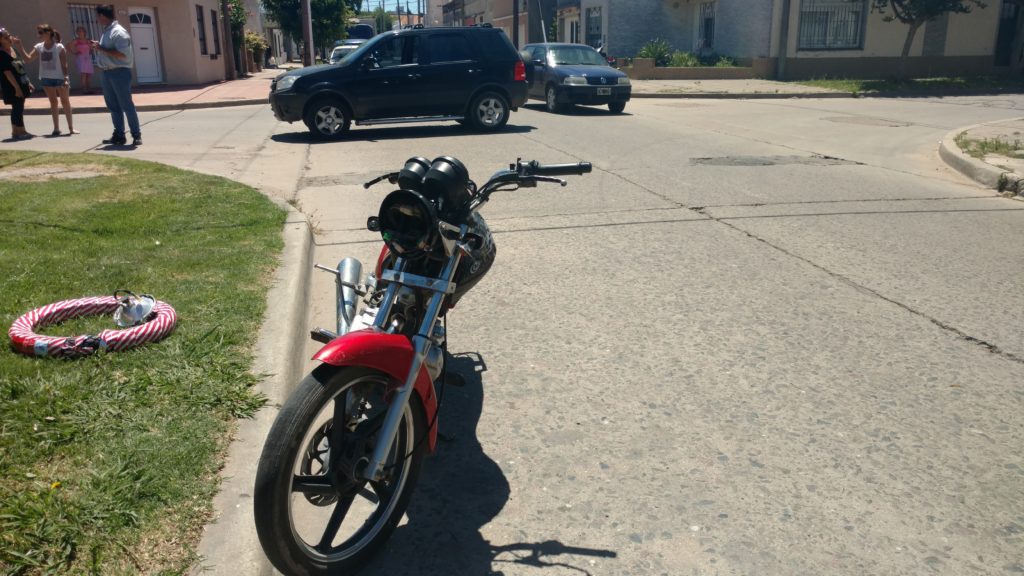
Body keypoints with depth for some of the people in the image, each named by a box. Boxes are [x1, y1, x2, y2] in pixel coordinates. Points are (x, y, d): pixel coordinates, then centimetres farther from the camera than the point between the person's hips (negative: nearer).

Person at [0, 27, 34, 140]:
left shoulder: (13, 50, 11)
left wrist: (28, 82, 17)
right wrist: (17, 88, -21)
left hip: (21, 84, 8)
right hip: (12, 87, -8)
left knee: (18, 108, 13)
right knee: (17, 108, -5)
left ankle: (16, 131, 20)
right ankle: (18, 131, 3)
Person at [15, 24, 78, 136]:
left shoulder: (59, 47, -10)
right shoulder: (39, 47, 3)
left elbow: (64, 65, -10)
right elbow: (28, 58, -1)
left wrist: (66, 78, -17)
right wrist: (20, 46, -9)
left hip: (60, 78, -5)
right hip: (46, 79, 5)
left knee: (65, 101, 5)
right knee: (53, 102, 10)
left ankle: (71, 127, 12)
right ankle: (56, 128, 14)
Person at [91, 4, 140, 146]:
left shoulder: (119, 32, -12)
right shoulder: (106, 32, 17)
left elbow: (122, 54, -22)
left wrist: (101, 49, -18)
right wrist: (97, 48, 8)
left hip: (120, 72, -9)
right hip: (107, 73, 9)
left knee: (127, 105, -6)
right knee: (113, 106, 9)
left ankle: (136, 135, -1)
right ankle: (119, 135, 14)